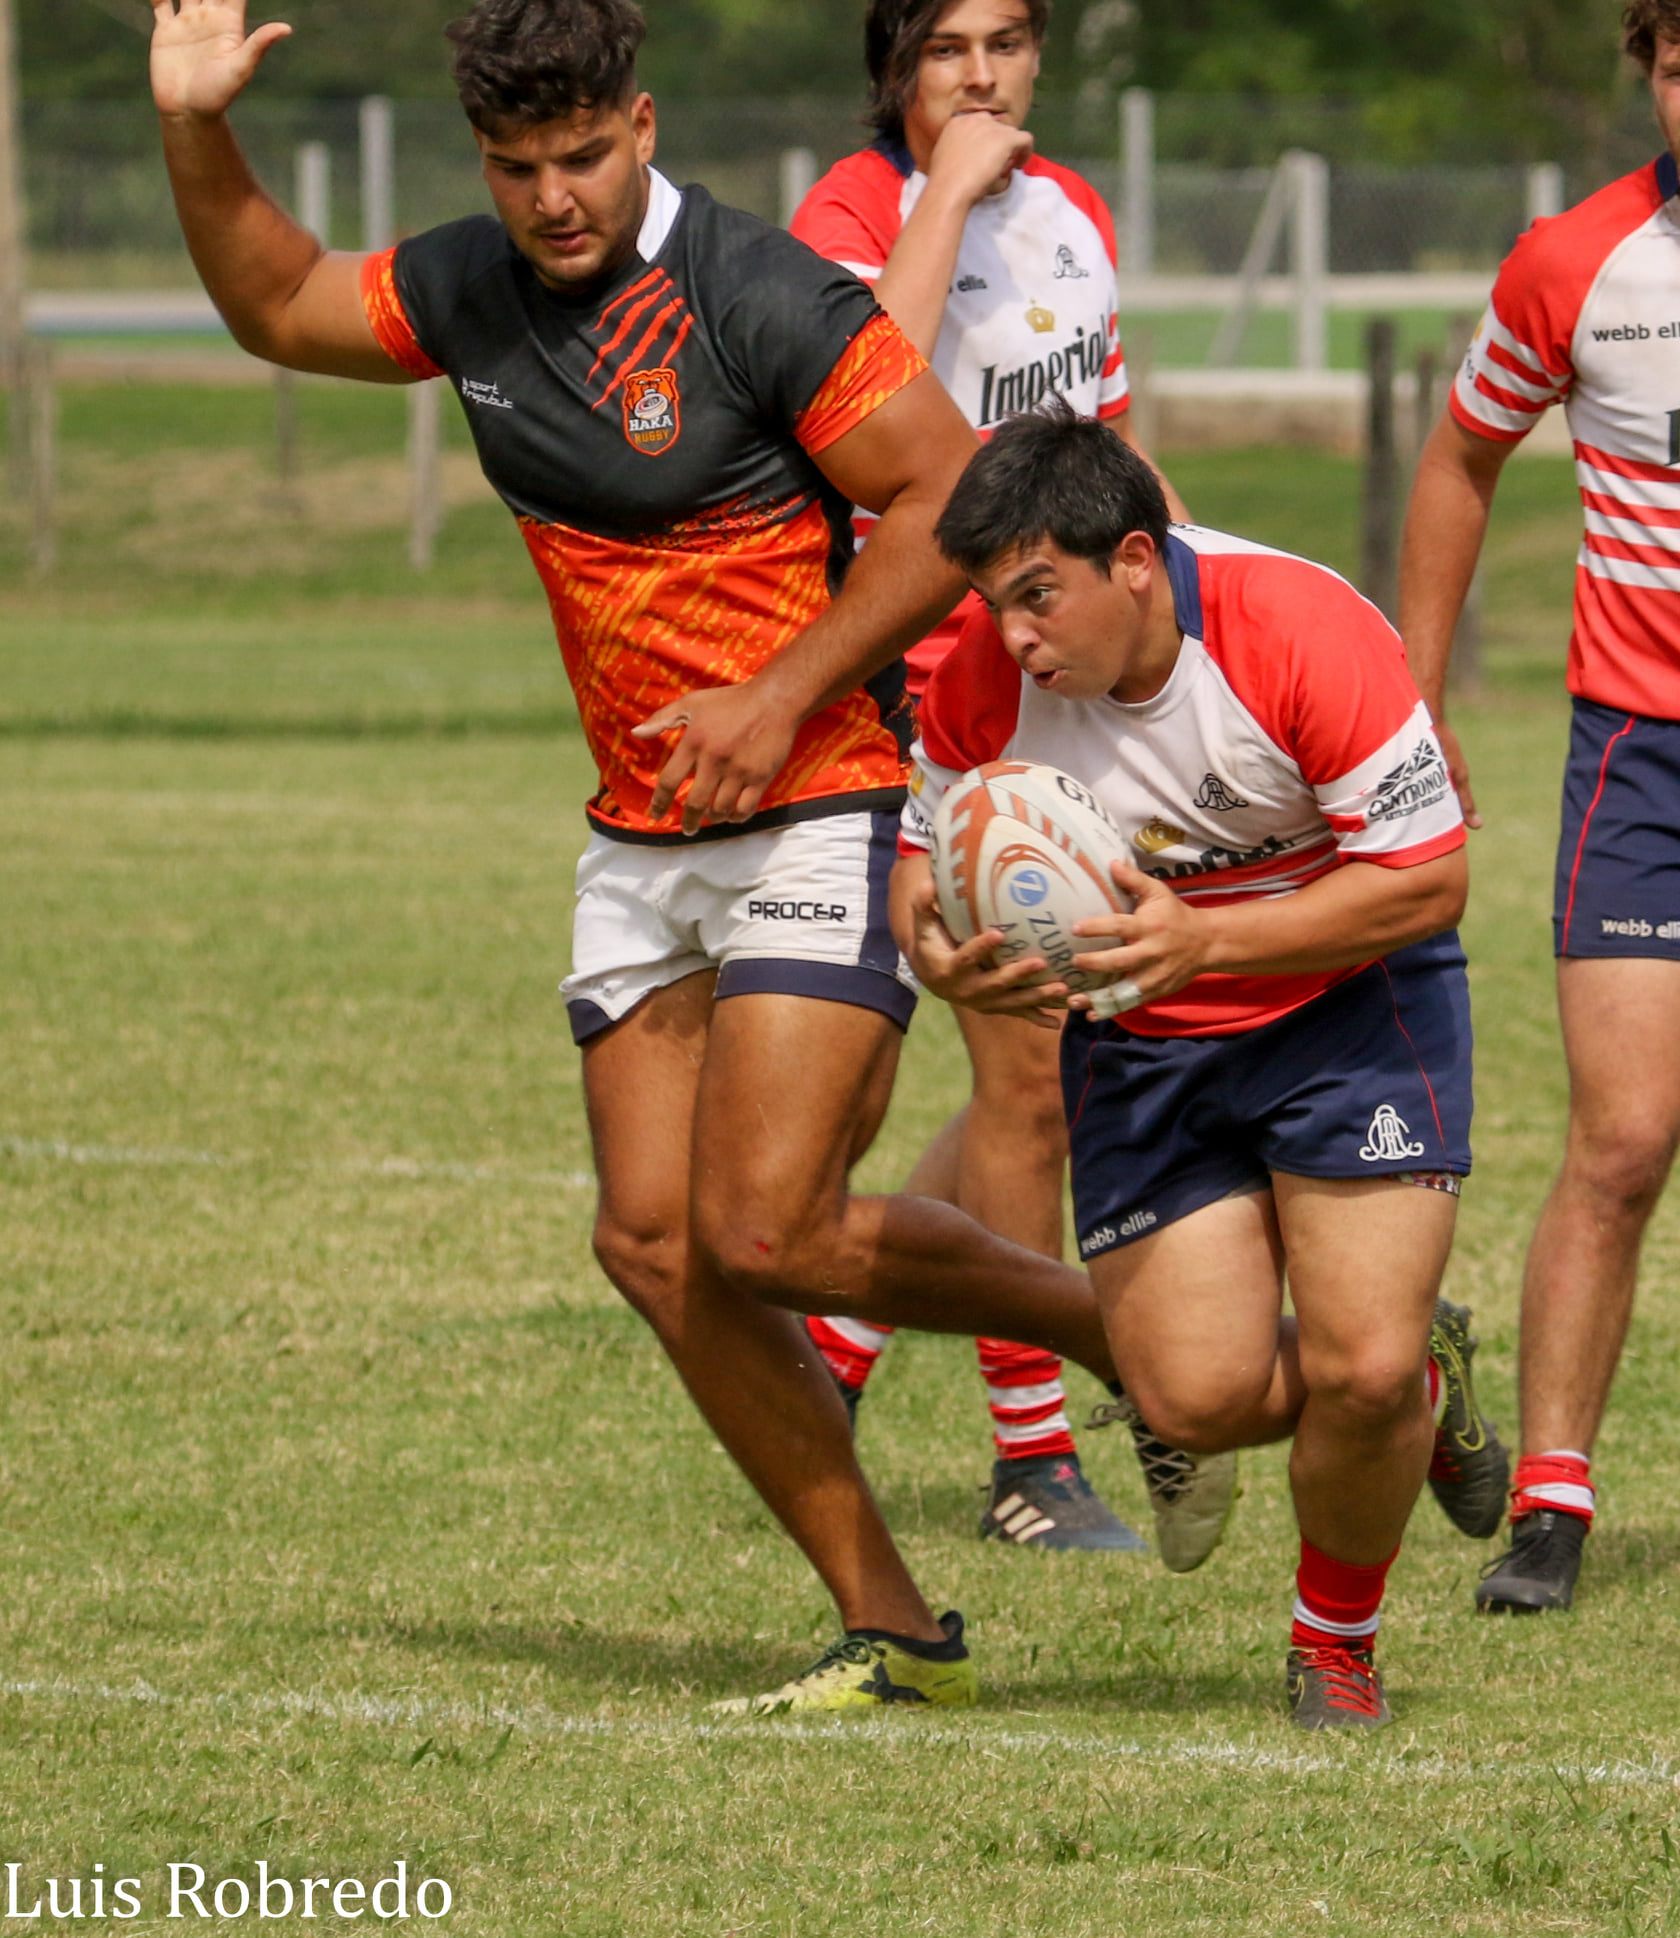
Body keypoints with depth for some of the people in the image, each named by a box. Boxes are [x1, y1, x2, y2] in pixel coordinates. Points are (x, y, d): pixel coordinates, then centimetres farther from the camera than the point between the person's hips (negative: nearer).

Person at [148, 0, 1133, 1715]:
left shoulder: (759, 296, -17)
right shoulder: (473, 290, 5)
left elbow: (949, 498, -16)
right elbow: (281, 310, 22)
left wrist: (780, 695, -21)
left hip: (816, 817, -8)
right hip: (640, 846, 8)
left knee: (763, 1233, -17)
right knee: (651, 1241, -1)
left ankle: (1126, 1328, 6)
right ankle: (891, 1629, 7)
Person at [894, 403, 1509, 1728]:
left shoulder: (1305, 636, -27)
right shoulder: (985, 685, -16)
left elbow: (1426, 879, -22)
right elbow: (927, 864, 0)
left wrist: (1203, 939, -31)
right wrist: (948, 960, -24)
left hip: (1350, 1005, -3)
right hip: (1140, 1044, 4)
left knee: (1360, 1373, -17)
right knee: (1198, 1398, -10)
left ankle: (1338, 1642, 13)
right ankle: (1421, 1370, 24)